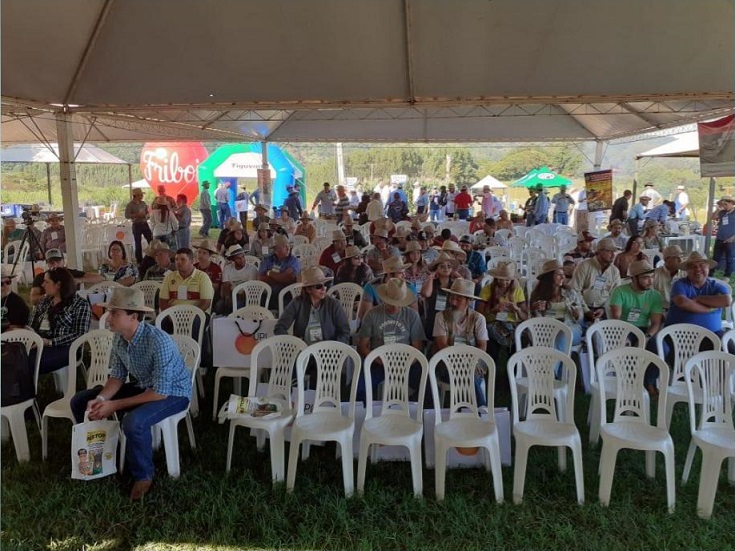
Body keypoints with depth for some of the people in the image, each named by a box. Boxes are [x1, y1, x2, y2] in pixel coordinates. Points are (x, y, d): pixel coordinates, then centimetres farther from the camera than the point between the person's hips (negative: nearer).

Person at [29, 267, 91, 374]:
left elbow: (79, 335, -9)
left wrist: (50, 342, -16)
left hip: (63, 348, -6)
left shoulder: (80, 305, -1)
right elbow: (31, 324, 18)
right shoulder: (44, 300, 20)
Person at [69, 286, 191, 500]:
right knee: (80, 401, 3)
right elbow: (117, 376, 3)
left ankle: (143, 475, -7)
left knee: (133, 421, -36)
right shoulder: (119, 338, -9)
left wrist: (115, 405, -26)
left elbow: (161, 392, -30)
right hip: (141, 386, 8)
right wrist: (100, 399, -17)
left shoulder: (159, 342, -33)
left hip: (172, 393, -8)